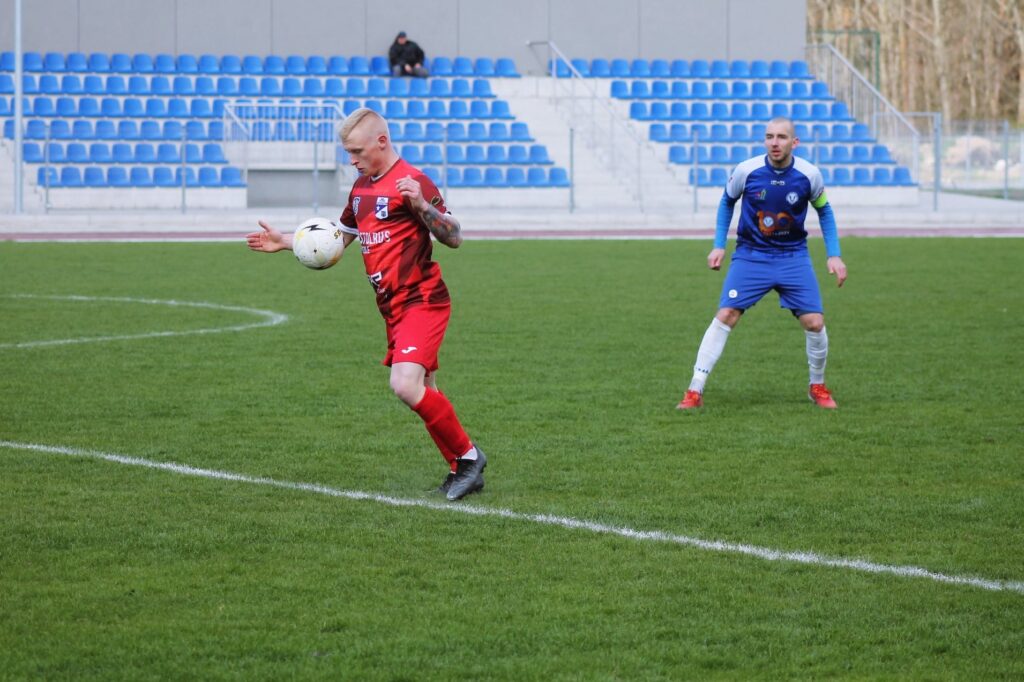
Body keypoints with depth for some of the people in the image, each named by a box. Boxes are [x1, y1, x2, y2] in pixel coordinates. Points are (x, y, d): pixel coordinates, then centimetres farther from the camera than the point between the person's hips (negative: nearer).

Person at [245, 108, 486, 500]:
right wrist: (286, 243, 23)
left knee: (406, 386, -23)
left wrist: (421, 204, -32)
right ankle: (462, 473, 17)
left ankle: (467, 456, -7)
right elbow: (341, 237, 29)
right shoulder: (361, 187, 14)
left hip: (421, 302, -9)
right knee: (424, 397, 9)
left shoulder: (411, 182, -13)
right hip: (393, 307, 9)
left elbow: (454, 238, -17)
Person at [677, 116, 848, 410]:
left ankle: (817, 386, 18)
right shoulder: (746, 171, -13)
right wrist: (719, 245, 4)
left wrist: (833, 255, 2)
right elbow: (727, 202, 8)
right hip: (751, 254, -1)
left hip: (794, 256, 1)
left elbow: (824, 211, 8)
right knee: (725, 316, -14)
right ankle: (695, 391, -10)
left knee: (814, 322, -8)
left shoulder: (809, 175, -10)